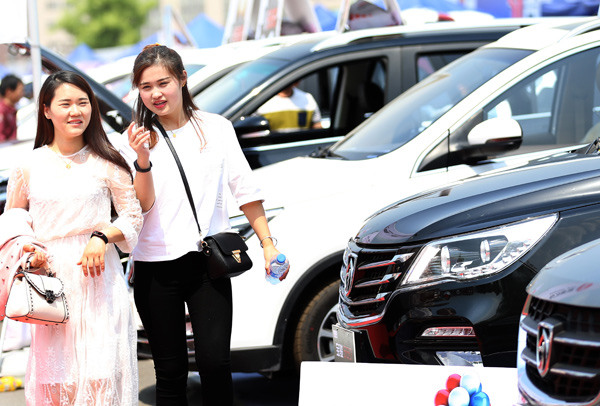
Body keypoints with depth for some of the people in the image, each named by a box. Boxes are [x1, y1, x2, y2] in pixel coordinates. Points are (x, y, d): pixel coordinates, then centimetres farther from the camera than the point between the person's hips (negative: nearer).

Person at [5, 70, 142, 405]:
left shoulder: (106, 162, 2)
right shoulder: (29, 167, 6)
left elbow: (134, 216, 6)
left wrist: (102, 237, -11)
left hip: (98, 277, -1)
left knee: (99, 377, -6)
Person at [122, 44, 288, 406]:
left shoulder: (216, 128, 5)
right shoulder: (136, 139, 3)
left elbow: (245, 190, 8)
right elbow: (142, 206, -6)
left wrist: (268, 243, 3)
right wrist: (142, 161, -21)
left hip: (208, 263, 0)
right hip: (155, 268, 0)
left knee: (215, 363, -9)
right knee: (170, 371, 5)